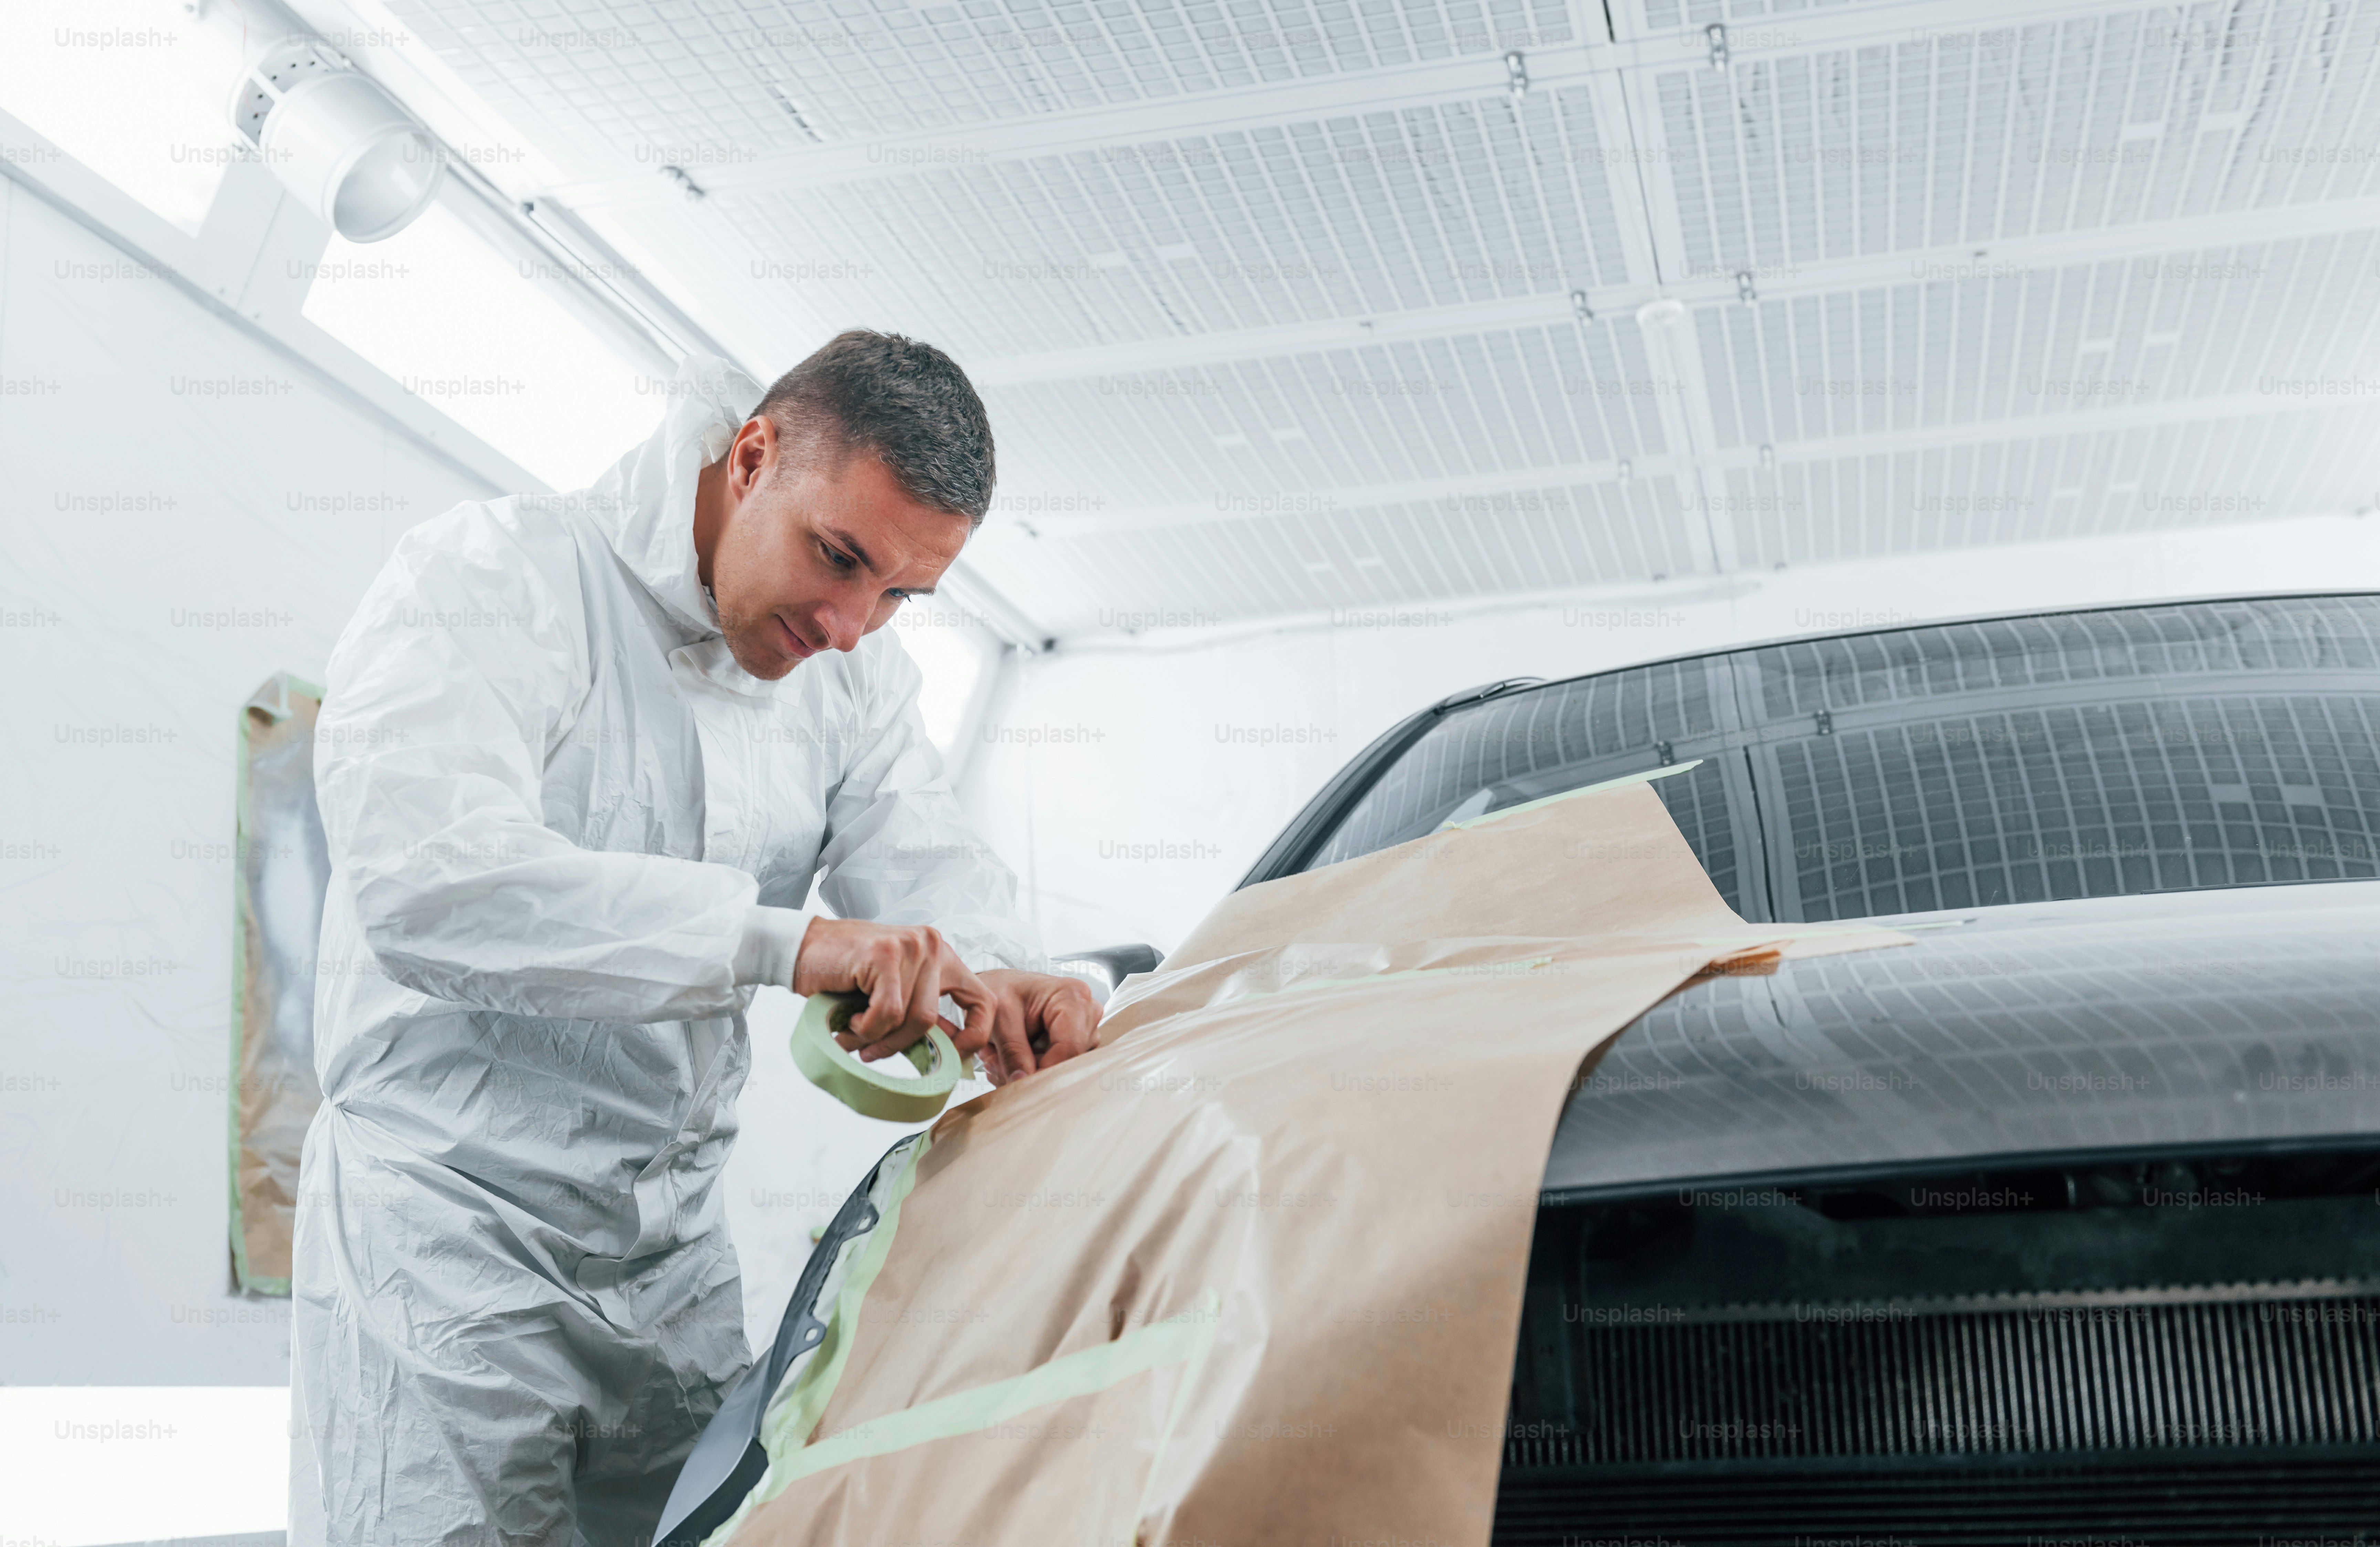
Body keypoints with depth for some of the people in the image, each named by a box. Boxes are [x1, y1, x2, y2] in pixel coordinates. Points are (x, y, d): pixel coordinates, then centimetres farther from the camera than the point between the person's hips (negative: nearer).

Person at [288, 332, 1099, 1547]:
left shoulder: (856, 674, 7)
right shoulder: (494, 575, -14)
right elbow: (424, 878, -29)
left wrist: (993, 980, -25)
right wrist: (786, 939, -37)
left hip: (675, 1251, 6)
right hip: (447, 1226, -6)